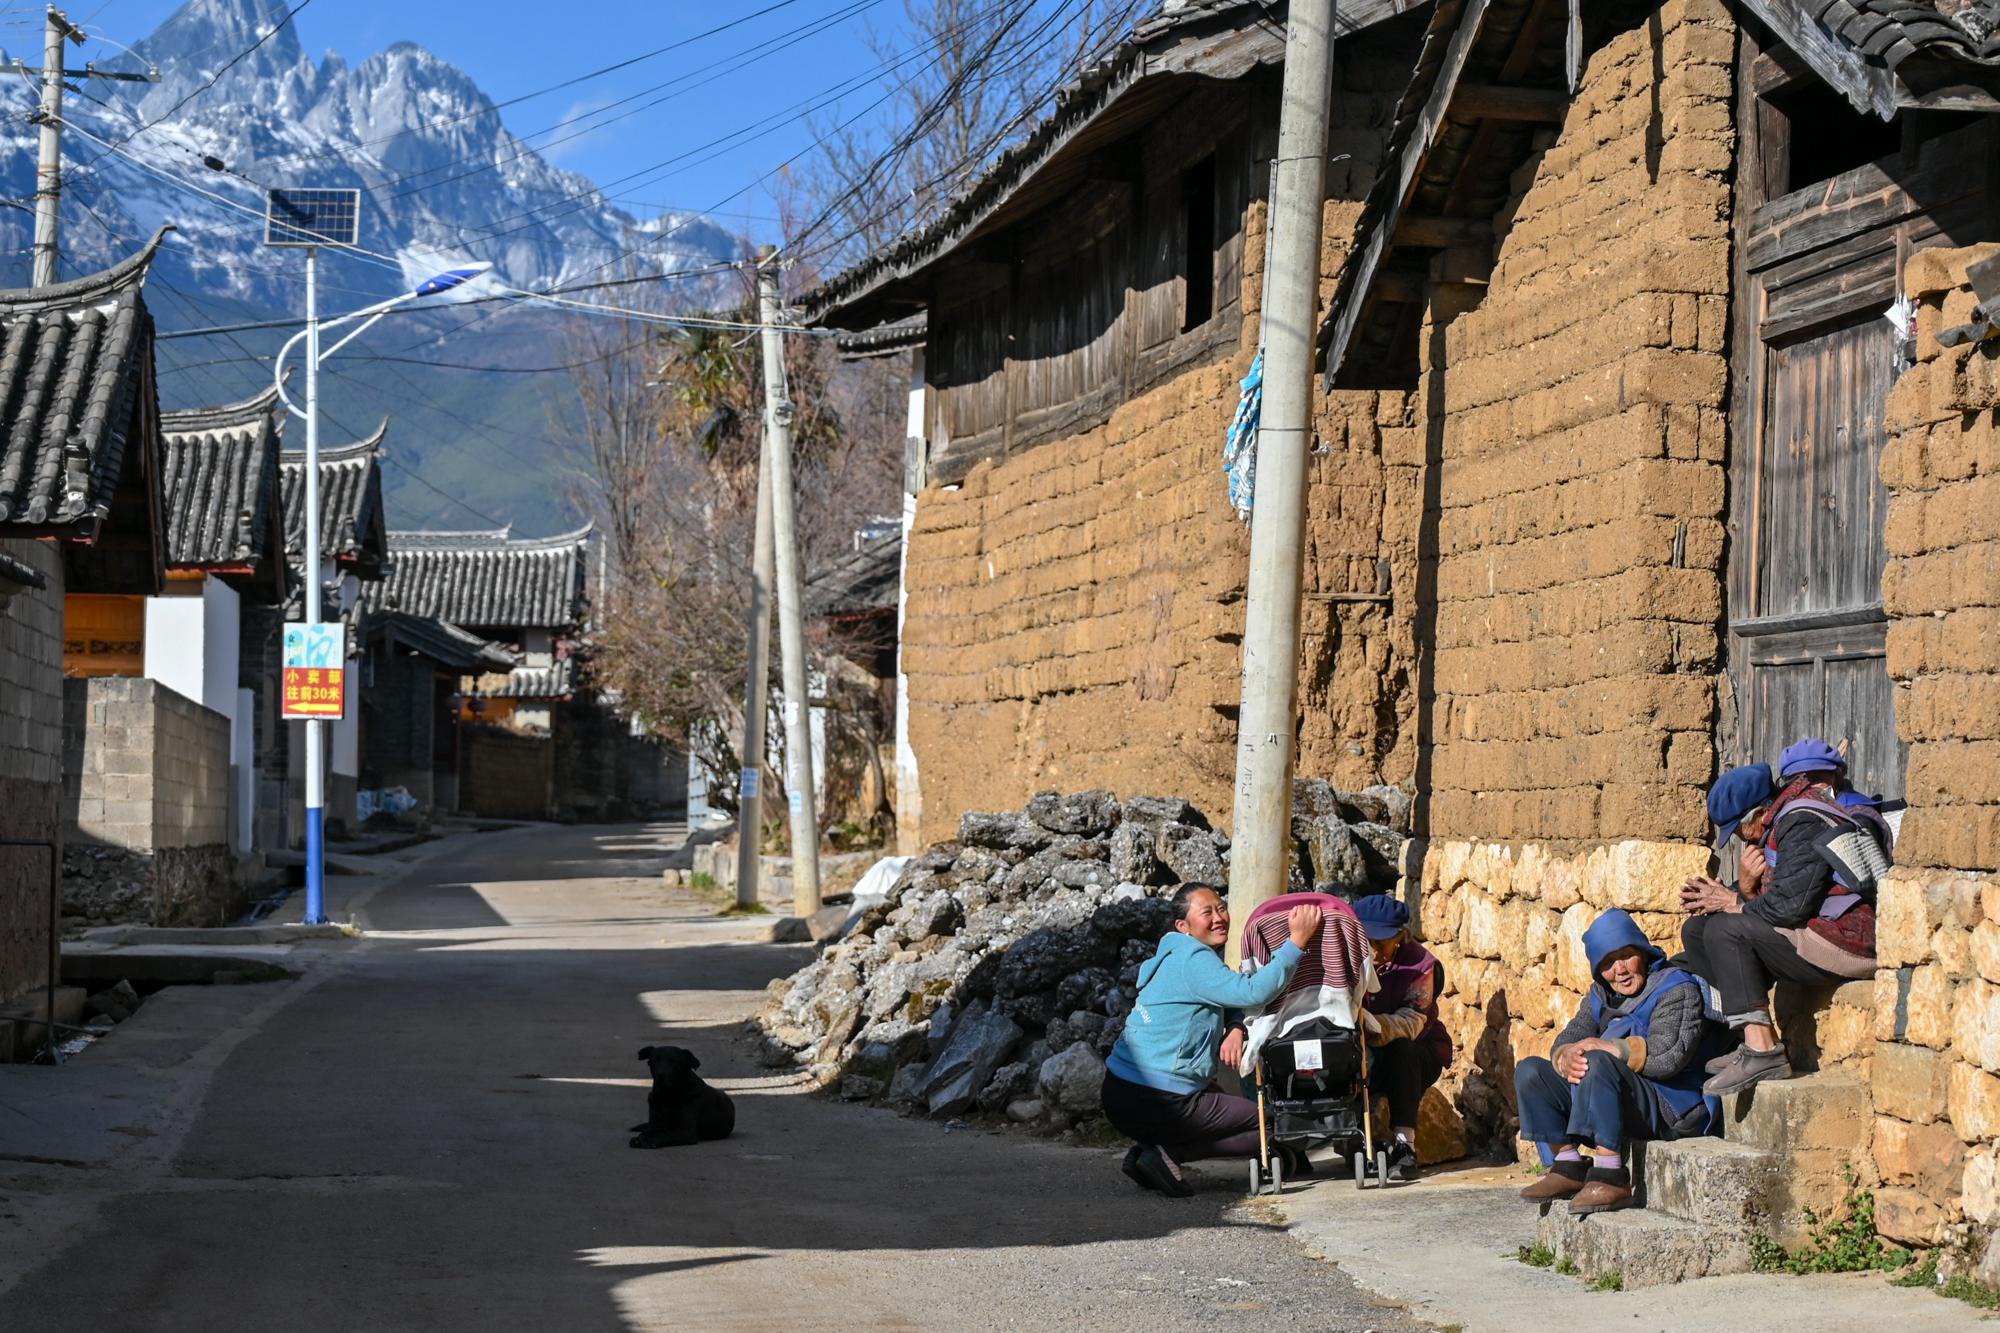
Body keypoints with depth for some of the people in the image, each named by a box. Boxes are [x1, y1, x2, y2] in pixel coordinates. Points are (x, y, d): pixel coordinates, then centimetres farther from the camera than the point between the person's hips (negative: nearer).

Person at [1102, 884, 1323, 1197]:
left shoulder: (1175, 957, 18)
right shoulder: (1193, 960, -15)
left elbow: (1229, 997, 21)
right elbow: (1252, 992, -27)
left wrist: (1235, 1026, -2)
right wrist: (1297, 942, -26)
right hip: (1155, 1103, -10)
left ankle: (1148, 1149, 11)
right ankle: (1167, 1154, -9)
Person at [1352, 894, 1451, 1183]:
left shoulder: (1418, 964, -15)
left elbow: (1411, 1023, -31)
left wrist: (1368, 1022, -51)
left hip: (1417, 1055, -2)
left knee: (1400, 1046, -35)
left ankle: (1405, 1143, -36)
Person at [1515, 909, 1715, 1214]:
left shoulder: (1676, 989, -7)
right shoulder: (1601, 996, 16)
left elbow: (1666, 1056, -21)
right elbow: (1569, 1038, 7)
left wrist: (1607, 1048, -19)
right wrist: (1565, 1057, -19)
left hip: (1671, 1107, -8)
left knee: (1597, 1064, -34)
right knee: (1530, 1071, 0)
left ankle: (1611, 1177, -39)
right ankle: (1569, 1166, -8)